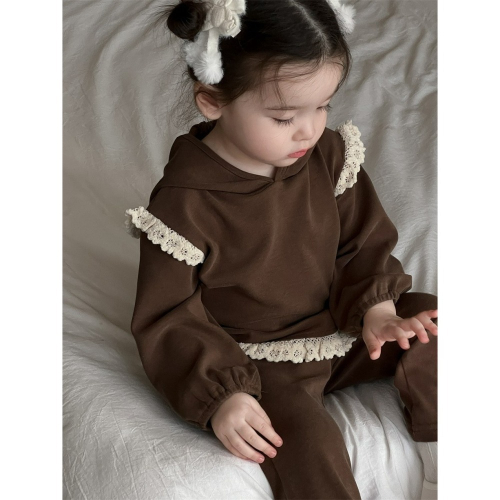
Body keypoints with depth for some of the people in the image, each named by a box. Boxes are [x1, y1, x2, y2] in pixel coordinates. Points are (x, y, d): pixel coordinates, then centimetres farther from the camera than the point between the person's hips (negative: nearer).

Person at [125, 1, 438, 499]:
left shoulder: (330, 154, -6)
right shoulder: (184, 205, -22)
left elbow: (363, 240, 6)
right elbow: (167, 320, -16)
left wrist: (376, 307, -13)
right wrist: (220, 394, -27)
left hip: (340, 331, 6)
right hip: (255, 360, -6)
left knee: (426, 327, -8)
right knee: (306, 441, -30)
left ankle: (439, 458, 10)